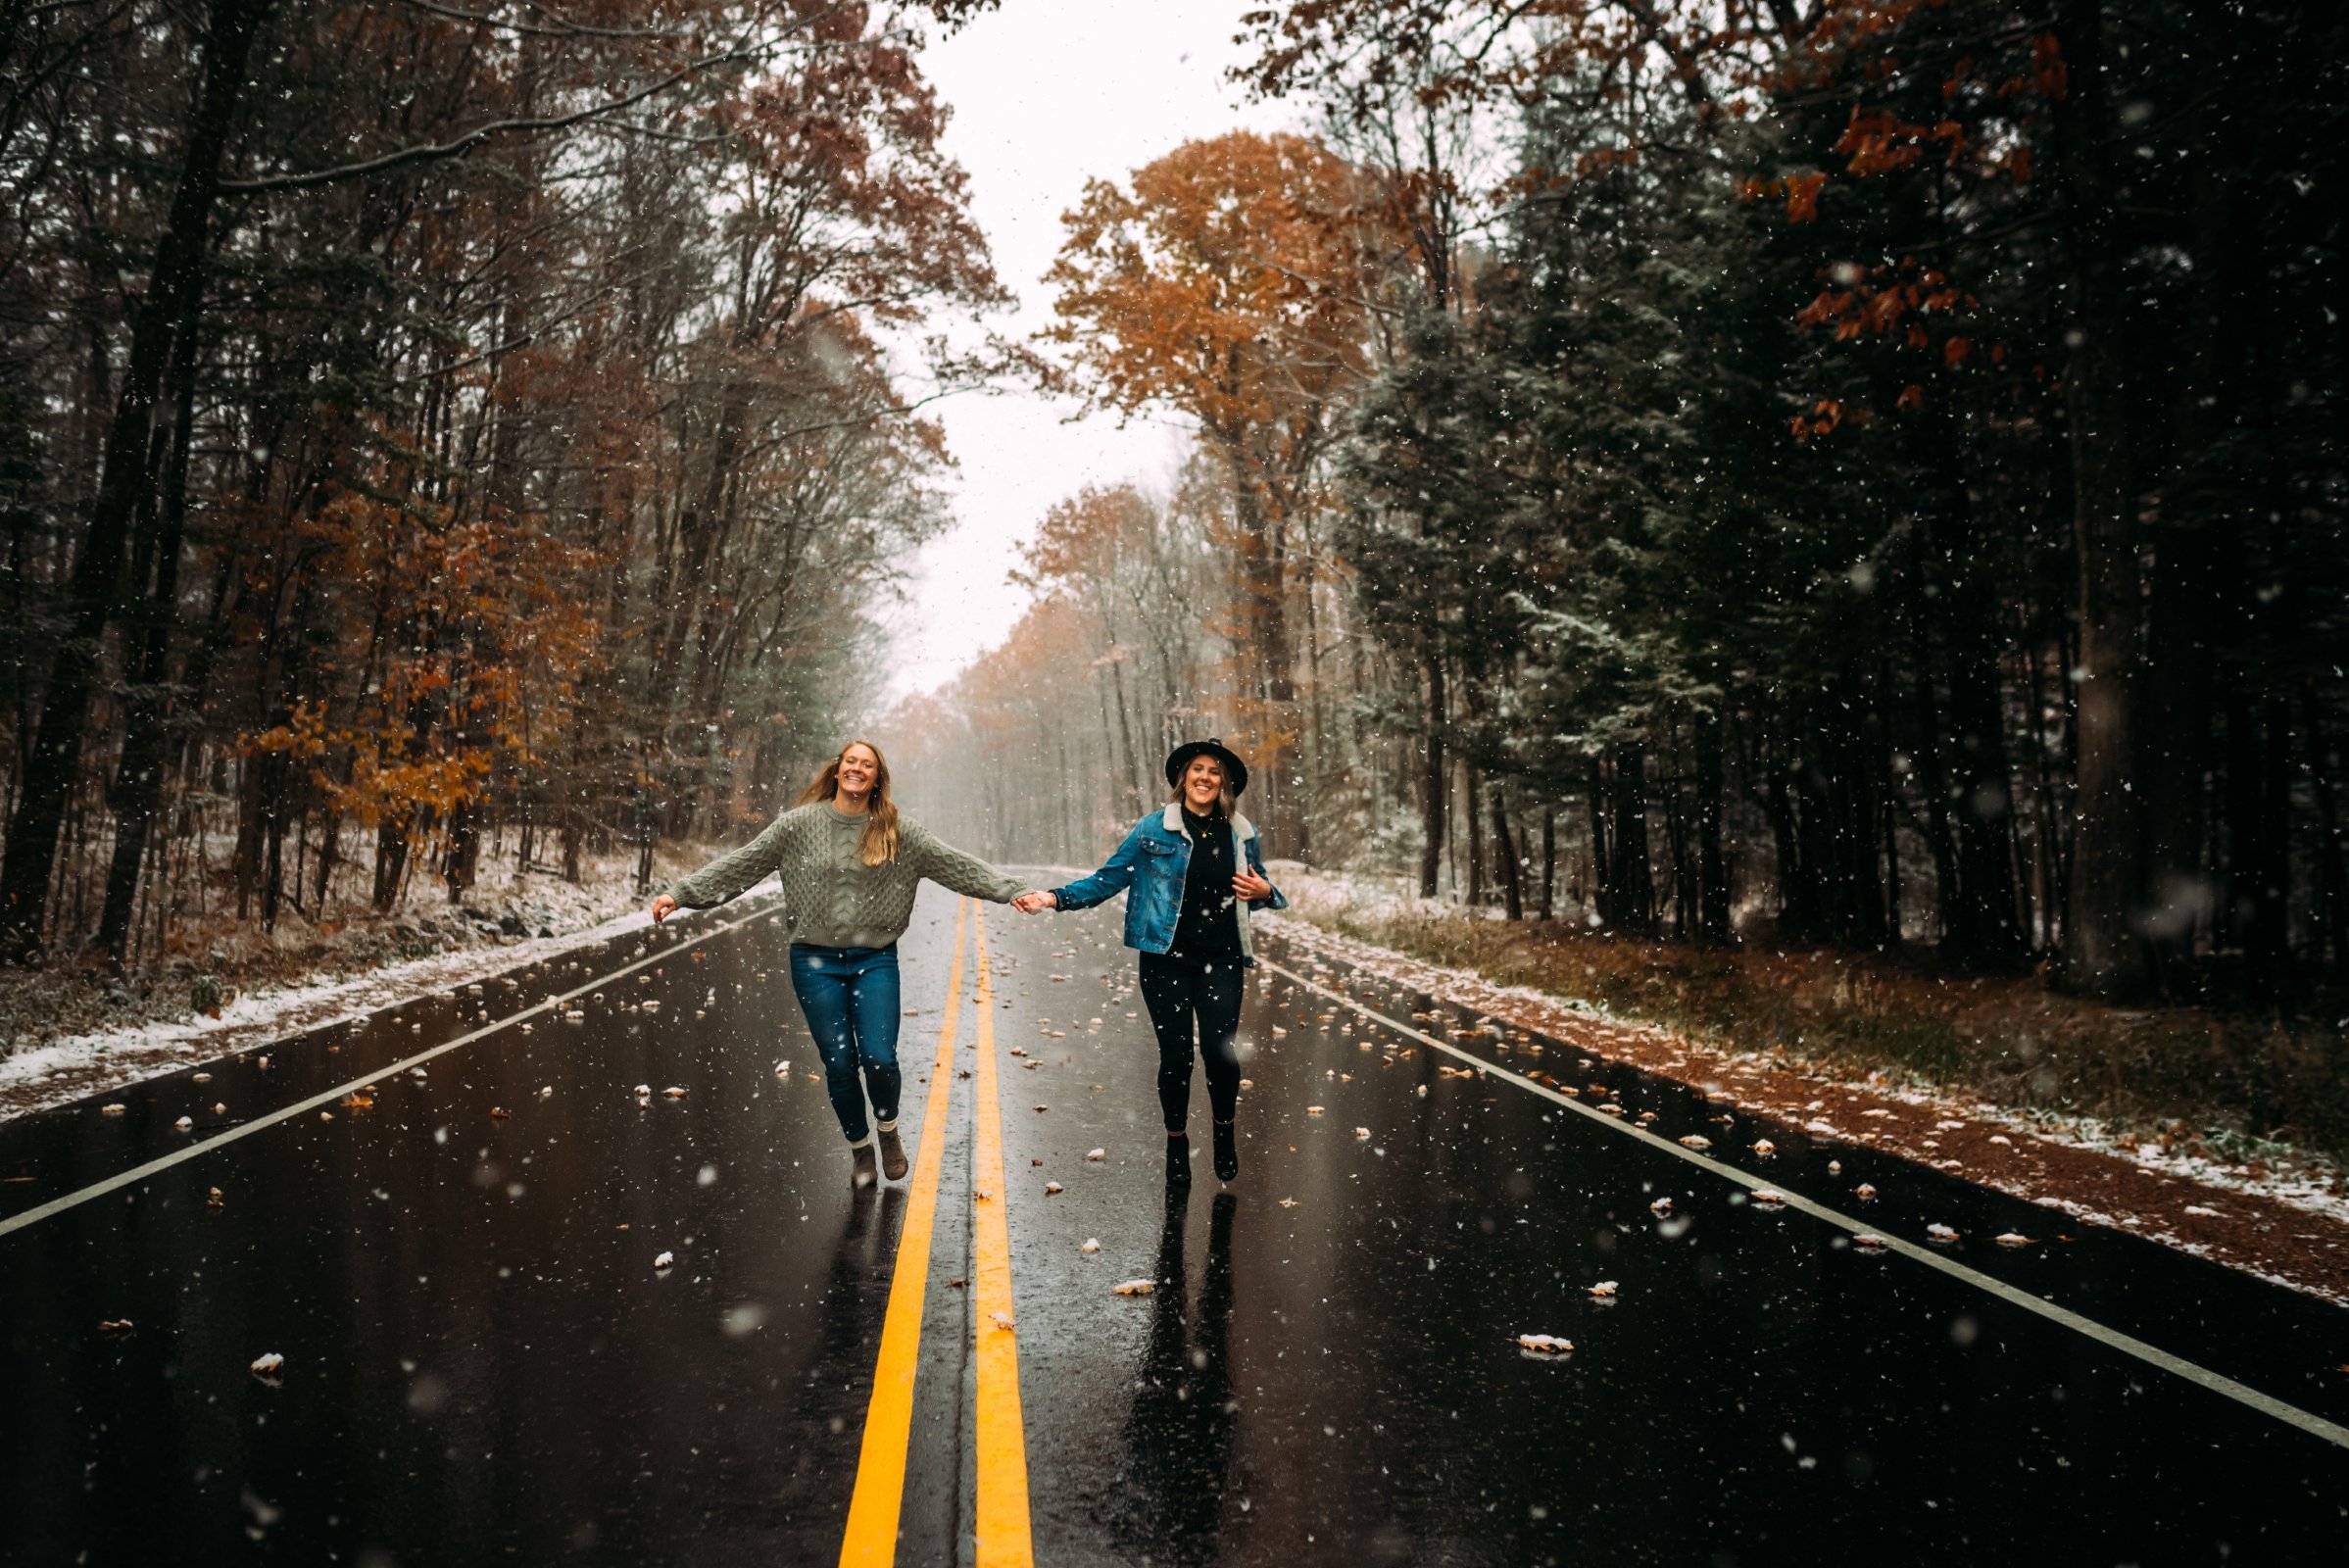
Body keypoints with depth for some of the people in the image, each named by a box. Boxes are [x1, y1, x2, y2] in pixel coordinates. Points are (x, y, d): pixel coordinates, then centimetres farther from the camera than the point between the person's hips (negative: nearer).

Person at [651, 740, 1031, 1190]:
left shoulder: (898, 831, 1)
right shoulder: (800, 823, 0)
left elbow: (957, 865, -1)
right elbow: (739, 864, 2)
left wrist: (1012, 891, -10)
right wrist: (681, 894, -2)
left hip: (875, 961, 0)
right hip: (816, 962, 0)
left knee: (879, 1058, -9)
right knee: (839, 1064, 3)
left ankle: (888, 1128, 24)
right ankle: (859, 1145, 29)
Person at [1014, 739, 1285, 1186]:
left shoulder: (1242, 834, 6)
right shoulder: (1153, 830, -1)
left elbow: (1260, 888, 19)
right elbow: (1107, 879, 1)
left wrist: (1264, 892, -5)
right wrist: (1055, 897, -10)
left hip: (1221, 961, 1)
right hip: (1166, 960, -1)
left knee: (1218, 1049, -10)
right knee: (1176, 1055, 4)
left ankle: (1225, 1129, 19)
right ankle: (1176, 1142, 27)